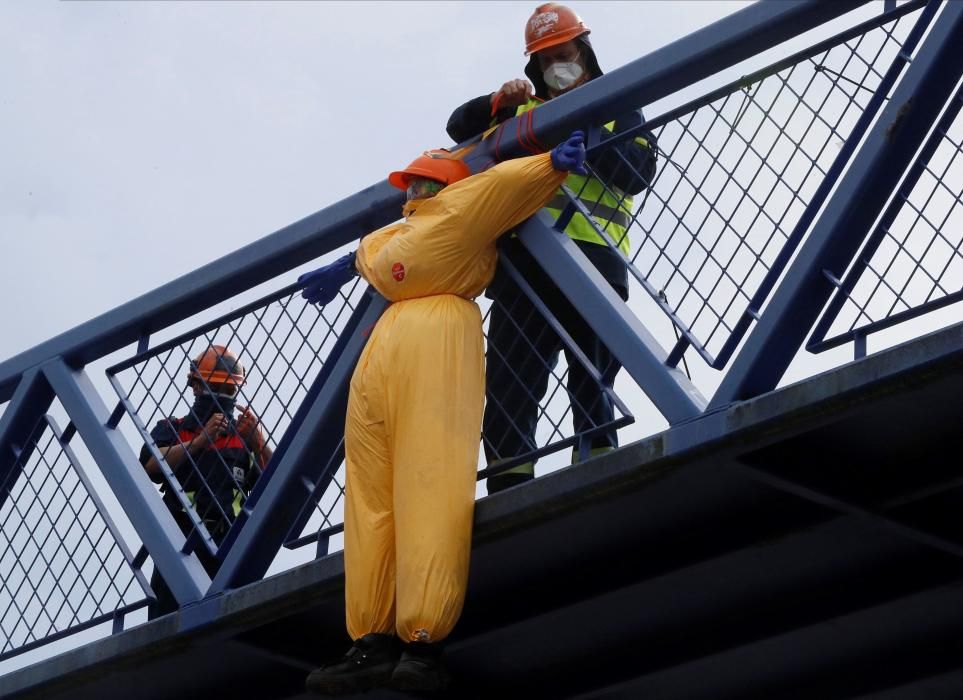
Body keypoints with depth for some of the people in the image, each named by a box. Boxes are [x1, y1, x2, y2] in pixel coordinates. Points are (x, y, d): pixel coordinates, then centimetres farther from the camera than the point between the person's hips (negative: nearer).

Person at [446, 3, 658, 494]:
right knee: (508, 394, -8)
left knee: (592, 391, -6)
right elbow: (459, 128, 16)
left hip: (593, 261, -2)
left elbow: (638, 172, 1)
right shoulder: (522, 111, 26)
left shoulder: (617, 111, 18)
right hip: (524, 264, 2)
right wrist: (498, 102, -1)